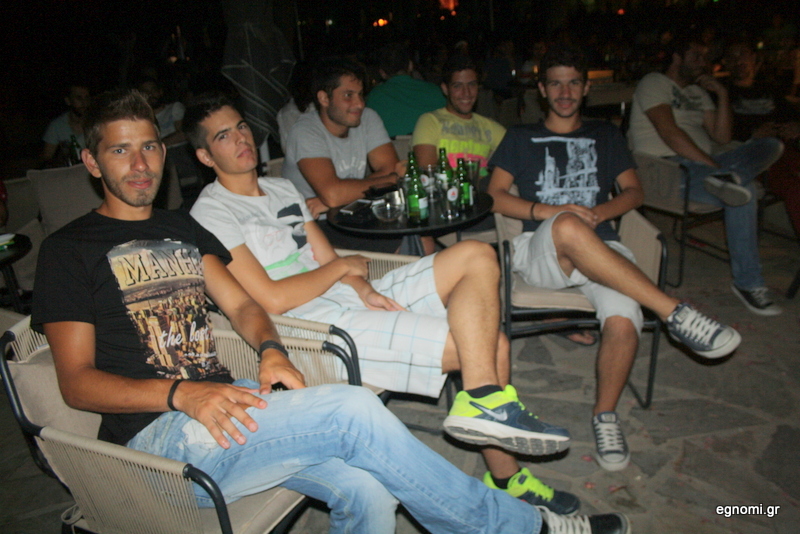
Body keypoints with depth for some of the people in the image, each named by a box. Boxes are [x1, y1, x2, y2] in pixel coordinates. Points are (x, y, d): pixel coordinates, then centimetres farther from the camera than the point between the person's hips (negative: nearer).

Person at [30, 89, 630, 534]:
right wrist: (181, 393, -19)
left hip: (222, 405, 5)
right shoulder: (70, 249, 3)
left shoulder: (182, 228, 20)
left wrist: (271, 351, -9)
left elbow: (241, 303, 14)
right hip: (163, 437, -5)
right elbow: (77, 381, -4)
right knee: (355, 409, -24)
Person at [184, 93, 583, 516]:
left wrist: (364, 289, -4)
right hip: (323, 327, -8)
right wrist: (344, 266, -5)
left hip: (352, 298, 9)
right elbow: (273, 299, -15)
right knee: (484, 344, -19)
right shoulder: (212, 214, -5)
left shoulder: (282, 188, 21)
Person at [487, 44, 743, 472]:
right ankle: (674, 312, -35)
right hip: (540, 253, -2)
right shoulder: (521, 137, 21)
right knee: (567, 226, -40)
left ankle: (605, 414, -4)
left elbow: (634, 191, 19)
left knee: (623, 321, -30)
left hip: (601, 251, 2)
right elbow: (495, 196, 8)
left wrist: (602, 211, -4)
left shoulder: (605, 135, 28)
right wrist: (549, 212, -9)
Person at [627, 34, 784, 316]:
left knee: (770, 146, -10)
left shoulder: (699, 93, 29)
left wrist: (722, 96, 7)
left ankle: (729, 178, -44)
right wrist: (713, 165, -18)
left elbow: (722, 137, 18)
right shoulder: (653, 83, 3)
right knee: (742, 194, -29)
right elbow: (669, 132, -14)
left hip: (701, 163, 8)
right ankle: (748, 282, -24)